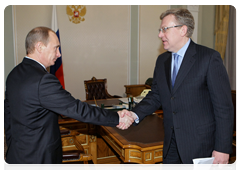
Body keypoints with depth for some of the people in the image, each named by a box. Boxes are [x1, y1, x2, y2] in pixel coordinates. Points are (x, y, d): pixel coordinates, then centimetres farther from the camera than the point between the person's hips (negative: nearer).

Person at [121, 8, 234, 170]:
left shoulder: (210, 58, -12)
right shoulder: (162, 60, 7)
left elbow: (224, 106, -13)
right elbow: (156, 95, 9)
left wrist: (223, 148, -13)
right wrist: (135, 114, -8)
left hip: (198, 144, -5)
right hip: (171, 142, 6)